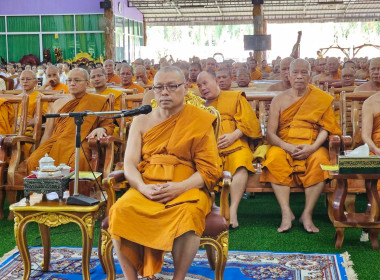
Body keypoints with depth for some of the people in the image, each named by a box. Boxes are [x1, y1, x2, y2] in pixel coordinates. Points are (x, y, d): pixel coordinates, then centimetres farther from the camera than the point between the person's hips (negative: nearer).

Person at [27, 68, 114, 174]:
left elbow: (109, 125, 15)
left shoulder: (97, 102, 16)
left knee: (78, 160, -40)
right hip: (55, 142, 3)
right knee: (33, 161, -28)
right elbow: (47, 133, 21)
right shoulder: (58, 103, 24)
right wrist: (39, 152, 6)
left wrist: (101, 129, -9)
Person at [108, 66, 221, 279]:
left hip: (186, 188, -2)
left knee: (188, 214, -36)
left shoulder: (200, 120, 4)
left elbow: (209, 170, -2)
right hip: (146, 188, 3)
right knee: (121, 210, -28)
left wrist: (180, 187, -19)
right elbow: (130, 164, 4)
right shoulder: (141, 121, 14)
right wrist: (143, 188, -17)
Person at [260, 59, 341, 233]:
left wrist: (312, 148, -18)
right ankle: (286, 213, -31)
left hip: (312, 147, 0)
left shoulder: (321, 99, 9)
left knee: (319, 160, -34)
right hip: (284, 146, 1)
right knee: (274, 159, -33)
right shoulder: (279, 100, 10)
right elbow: (270, 133, 2)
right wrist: (287, 147, -17)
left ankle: (307, 214, -26)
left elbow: (326, 128, 1)